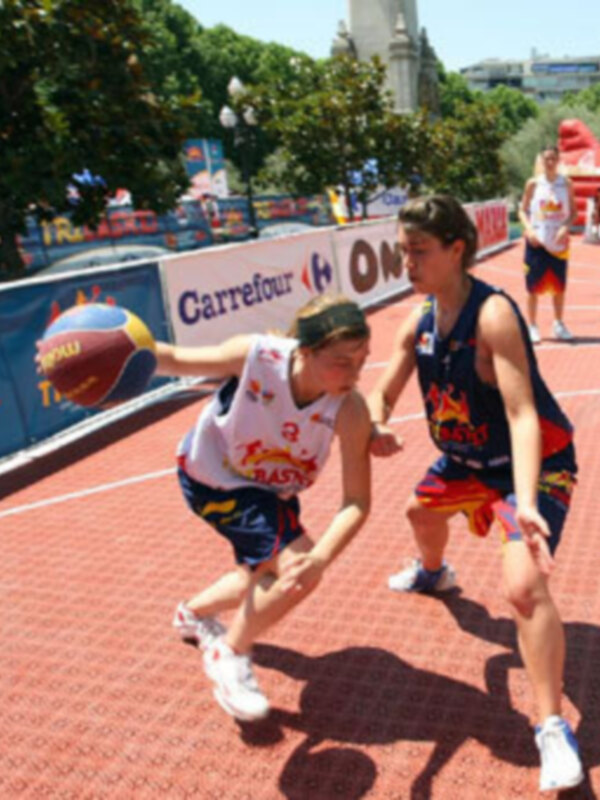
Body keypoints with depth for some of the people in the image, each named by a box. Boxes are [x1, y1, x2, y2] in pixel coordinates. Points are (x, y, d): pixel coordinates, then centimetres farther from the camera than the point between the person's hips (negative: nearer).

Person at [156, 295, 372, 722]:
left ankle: (195, 612, 57)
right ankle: (230, 657, 6)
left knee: (266, 576, 25)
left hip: (271, 490, 5)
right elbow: (175, 360, -20)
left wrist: (321, 557, -48)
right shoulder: (255, 355, -35)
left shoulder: (349, 409, -31)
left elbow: (357, 500, -31)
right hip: (210, 475, -4)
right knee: (295, 570, -20)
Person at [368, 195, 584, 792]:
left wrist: (525, 502, -49)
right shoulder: (418, 323, -7)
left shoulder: (493, 314, -30)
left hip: (534, 462, -8)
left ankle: (554, 729, -7)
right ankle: (433, 574, 68)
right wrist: (376, 428, -26)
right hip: (469, 458, 8)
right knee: (422, 508, 30)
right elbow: (382, 393, -2)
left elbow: (523, 414, -37)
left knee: (524, 585, -26)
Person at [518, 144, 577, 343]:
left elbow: (573, 211, 4)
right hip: (537, 239, -1)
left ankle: (559, 324, 23)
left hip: (558, 241, 1)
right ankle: (532, 326, 12)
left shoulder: (566, 183, 2)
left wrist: (566, 227, -14)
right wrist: (529, 228, -13)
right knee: (533, 285, 1)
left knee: (559, 285, 8)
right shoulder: (533, 184, -1)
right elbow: (523, 210, 3)